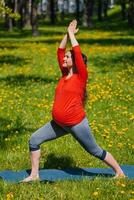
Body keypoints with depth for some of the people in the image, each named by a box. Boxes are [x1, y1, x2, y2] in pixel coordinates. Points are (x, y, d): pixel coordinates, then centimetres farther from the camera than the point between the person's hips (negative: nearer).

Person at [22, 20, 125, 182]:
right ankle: (34, 174, 8)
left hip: (76, 123, -7)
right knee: (34, 140, -2)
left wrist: (72, 34, -8)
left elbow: (78, 53, -18)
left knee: (95, 151, 5)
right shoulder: (65, 74, 8)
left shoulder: (81, 76, -10)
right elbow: (60, 51, 10)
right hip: (58, 123, 7)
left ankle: (119, 172, 22)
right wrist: (67, 33, 4)